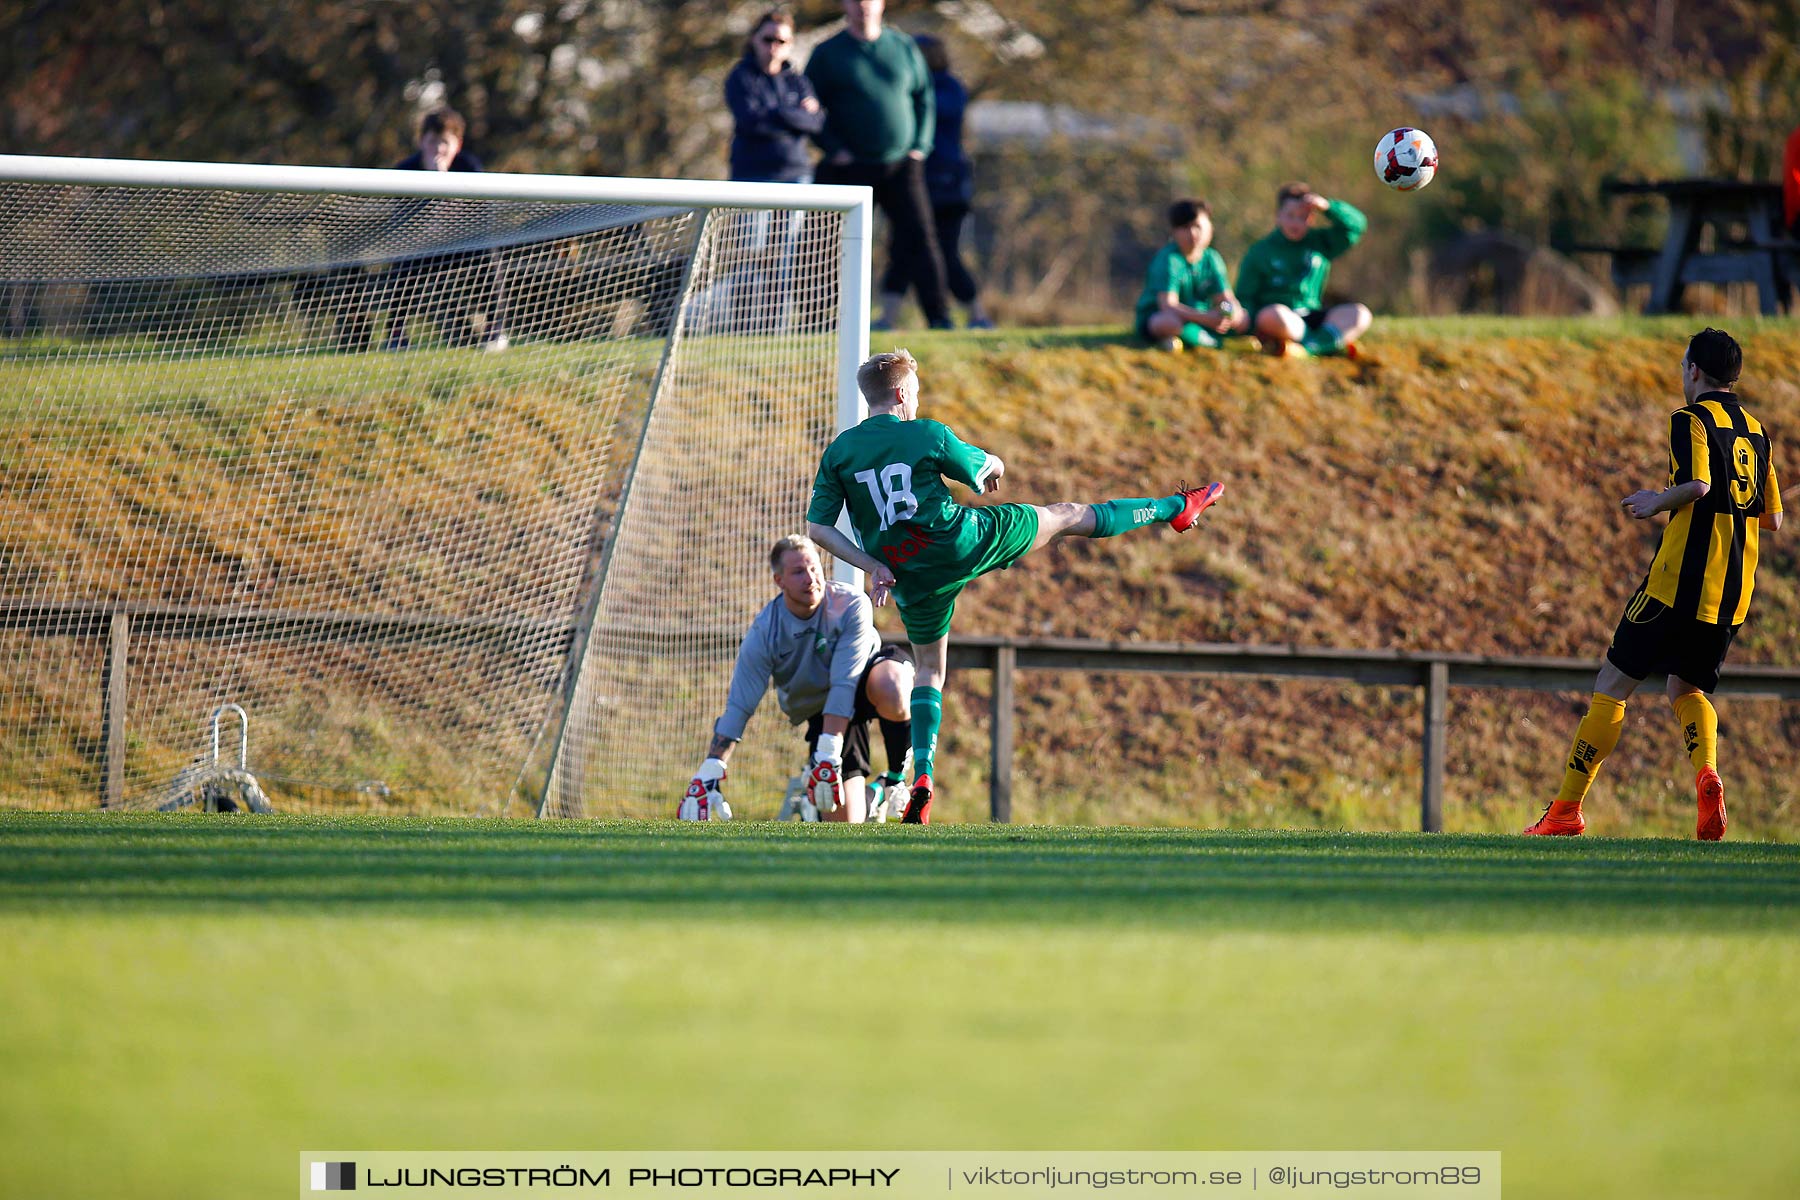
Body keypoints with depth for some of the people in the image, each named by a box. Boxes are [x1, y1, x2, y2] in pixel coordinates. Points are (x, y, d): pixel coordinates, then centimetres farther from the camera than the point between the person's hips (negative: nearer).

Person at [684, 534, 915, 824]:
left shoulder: (851, 605, -25)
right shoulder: (764, 633, -19)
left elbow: (843, 685, -32)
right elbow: (738, 707, -18)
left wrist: (828, 755, -39)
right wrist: (709, 773, -28)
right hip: (819, 709, 2)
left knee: (890, 690, -41)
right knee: (844, 819, -12)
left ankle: (896, 778, -13)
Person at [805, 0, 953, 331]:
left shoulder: (904, 48, 8)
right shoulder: (827, 54, 1)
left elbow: (924, 98, 16)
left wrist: (920, 145, 4)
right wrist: (834, 150, -9)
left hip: (902, 165, 1)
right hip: (850, 168, -1)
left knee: (919, 239, -7)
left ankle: (939, 318, -9)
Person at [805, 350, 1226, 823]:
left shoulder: (838, 452, -1)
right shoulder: (927, 435, -9)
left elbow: (818, 527, -6)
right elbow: (988, 470, 8)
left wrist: (874, 566, -2)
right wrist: (994, 466, 33)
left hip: (911, 578, 3)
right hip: (959, 541, -3)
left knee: (928, 668, 21)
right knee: (1066, 517, 14)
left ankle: (922, 774, 3)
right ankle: (1174, 508, 30)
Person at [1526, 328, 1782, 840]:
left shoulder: (1691, 419, -6)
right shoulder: (1757, 432, 15)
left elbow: (1698, 484, -23)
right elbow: (1773, 518, 18)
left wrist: (1657, 503, -6)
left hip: (1680, 581, -7)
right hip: (1734, 596, 7)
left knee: (1614, 683, 1)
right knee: (1688, 688, 21)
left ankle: (1567, 809, 2)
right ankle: (1706, 776, -10)